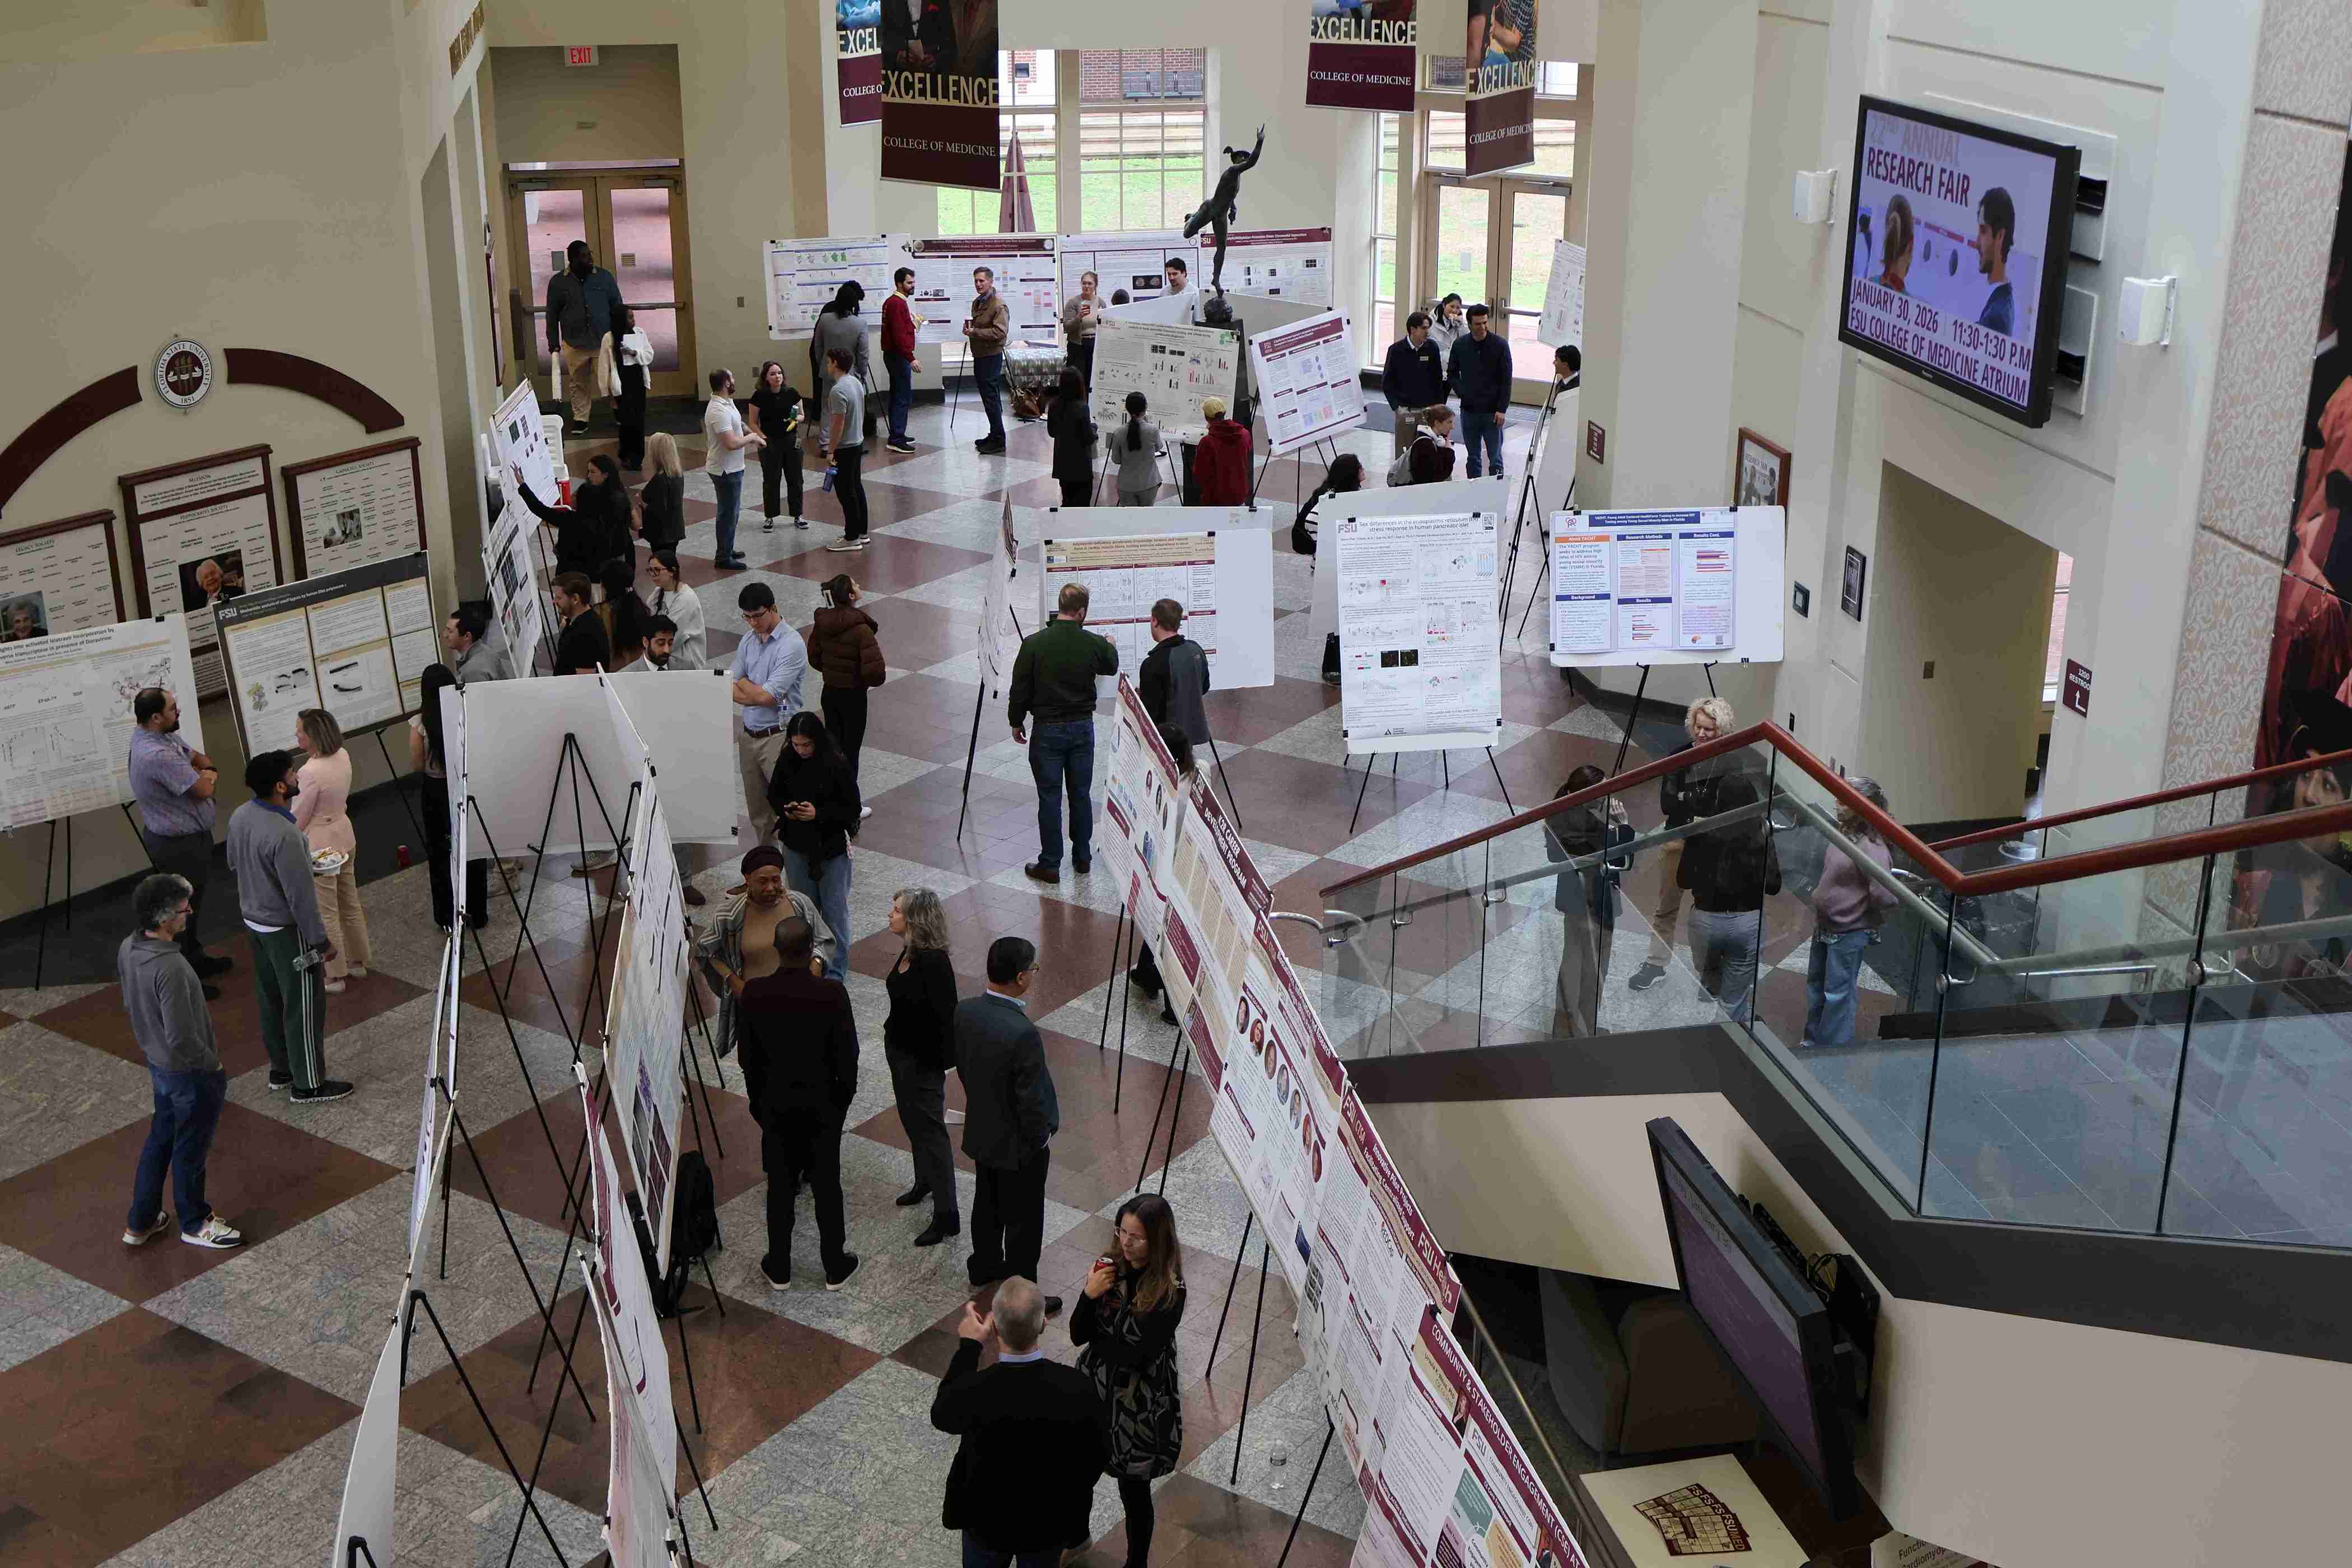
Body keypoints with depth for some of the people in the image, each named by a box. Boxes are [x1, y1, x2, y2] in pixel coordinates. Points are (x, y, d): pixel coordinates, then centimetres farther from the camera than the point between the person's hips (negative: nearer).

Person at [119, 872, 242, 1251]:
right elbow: (182, 1038, -31)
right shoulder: (170, 968, -35)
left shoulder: (128, 949, -8)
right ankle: (195, 1223, 34)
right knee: (191, 1150, 13)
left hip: (158, 1064, 8)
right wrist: (213, 1067, -14)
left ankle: (141, 1222, 38)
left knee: (161, 1139, 25)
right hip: (190, 1073, -8)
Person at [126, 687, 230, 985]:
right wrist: (208, 777, -3)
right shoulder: (157, 755, -32)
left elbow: (198, 757, 12)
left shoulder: (161, 735, -1)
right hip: (180, 845, -10)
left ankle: (195, 959, 42)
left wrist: (208, 771, -12)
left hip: (188, 835, 10)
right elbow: (204, 789, -27)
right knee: (184, 909, 1)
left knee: (191, 902, 25)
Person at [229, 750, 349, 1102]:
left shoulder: (239, 817, -4)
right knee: (304, 1006, 4)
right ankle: (308, 1084, 13)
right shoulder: (283, 835, -31)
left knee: (271, 1000, 20)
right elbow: (301, 896, -26)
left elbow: (234, 863, 14)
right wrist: (321, 941, -16)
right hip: (286, 931, -9)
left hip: (254, 921, 9)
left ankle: (281, 1070, 33)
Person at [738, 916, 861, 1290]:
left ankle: (779, 1270, 26)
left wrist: (757, 1101, 12)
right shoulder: (832, 994, -21)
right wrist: (844, 1099, 6)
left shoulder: (753, 993, -15)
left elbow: (749, 1058, -3)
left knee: (780, 1186, 15)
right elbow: (847, 1056, -12)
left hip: (775, 1104, 2)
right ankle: (835, 1268, 25)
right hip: (822, 1104, -1)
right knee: (826, 1186, 13)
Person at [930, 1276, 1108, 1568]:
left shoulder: (972, 1391, -33)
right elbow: (1099, 1454, -12)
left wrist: (969, 1346, -3)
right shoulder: (1078, 1387, -29)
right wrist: (1069, 1498, 8)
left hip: (988, 1522, 0)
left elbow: (941, 1415, -8)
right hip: (1050, 1522, 1)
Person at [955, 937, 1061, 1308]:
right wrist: (1041, 1140, -8)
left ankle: (985, 1267, 49)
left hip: (981, 1132, 7)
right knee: (1023, 1221, 12)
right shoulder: (1022, 1034, -35)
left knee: (988, 1204, 28)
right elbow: (1031, 1099, -26)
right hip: (1018, 1143, -7)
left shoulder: (965, 1012, -13)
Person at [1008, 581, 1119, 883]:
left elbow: (1019, 689, -8)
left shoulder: (1034, 643, -15)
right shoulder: (1094, 644, -8)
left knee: (1050, 798, 4)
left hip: (1048, 730, -2)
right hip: (1083, 728, 2)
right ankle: (1082, 857, 25)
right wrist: (1110, 646, 38)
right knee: (1081, 794, 15)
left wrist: (1016, 722, 8)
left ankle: (1050, 865, 8)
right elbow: (1111, 667, 15)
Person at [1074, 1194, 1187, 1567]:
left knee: (1134, 1491, 13)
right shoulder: (1111, 1266, -10)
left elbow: (1135, 1357, -24)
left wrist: (1096, 1337, -11)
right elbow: (1077, 1335, -8)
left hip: (1138, 1401, -5)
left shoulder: (1169, 1291, -24)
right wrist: (1090, 1295, -25)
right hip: (1094, 1385, 5)